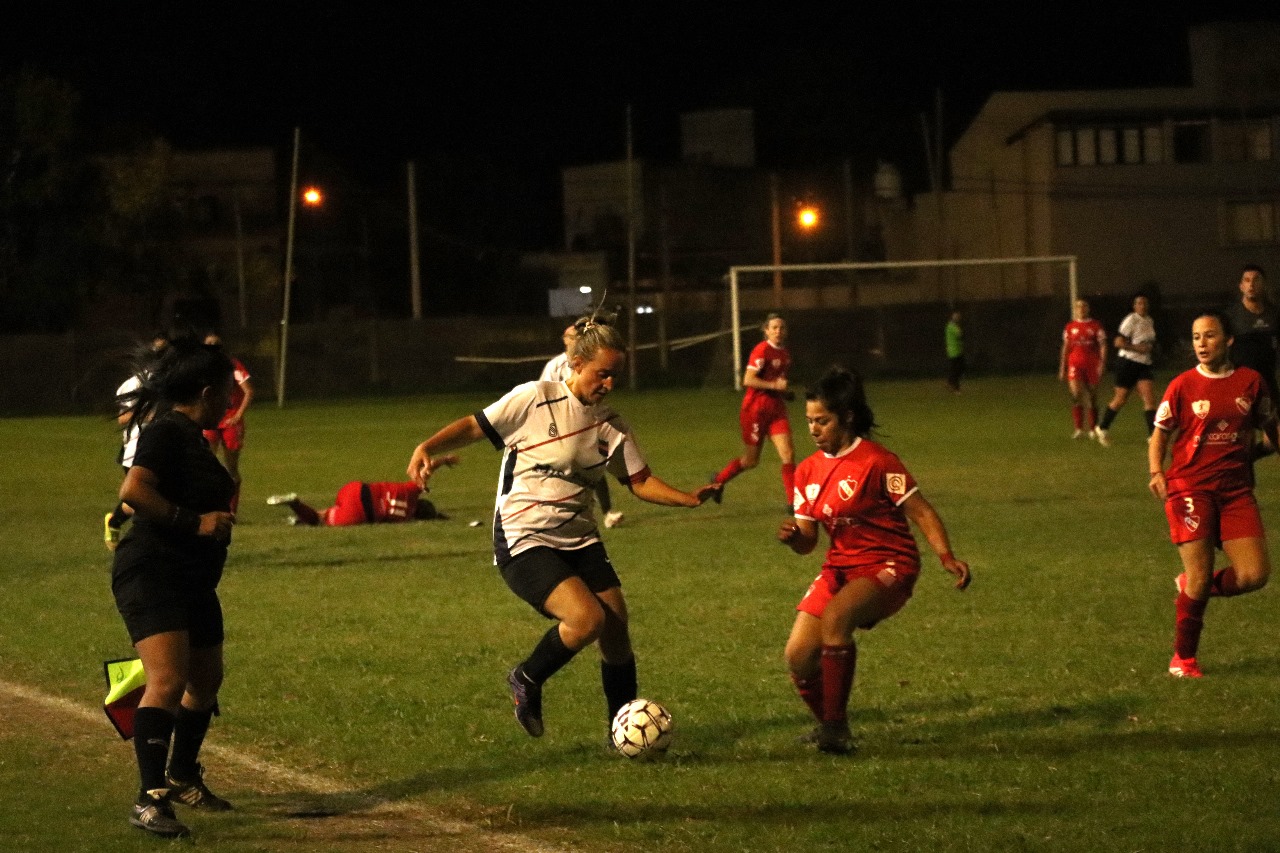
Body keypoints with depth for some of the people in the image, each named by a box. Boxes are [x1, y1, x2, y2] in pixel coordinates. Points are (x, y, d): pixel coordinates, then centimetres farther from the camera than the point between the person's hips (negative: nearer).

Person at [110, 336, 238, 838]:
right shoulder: (167, 433, -15)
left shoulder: (189, 435, 15)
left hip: (192, 579, 11)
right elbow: (133, 490, -28)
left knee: (206, 681, 22)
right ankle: (150, 799, -28)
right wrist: (195, 521, -26)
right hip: (152, 573, -11)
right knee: (168, 681, -23)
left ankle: (182, 778, 41)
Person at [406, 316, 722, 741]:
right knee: (588, 618, -24)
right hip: (524, 542, -6)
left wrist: (688, 498, -5)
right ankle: (526, 681, 3)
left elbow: (640, 481, 11)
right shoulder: (535, 399, -9)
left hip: (579, 541, 6)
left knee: (617, 631, -1)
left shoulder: (612, 426, 8)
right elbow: (474, 426, -6)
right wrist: (427, 447, -22)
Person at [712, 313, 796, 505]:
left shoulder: (785, 354, 9)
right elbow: (748, 380, -22)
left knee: (788, 455, -9)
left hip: (777, 409, 6)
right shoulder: (762, 350, -15)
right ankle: (718, 481, 32)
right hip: (755, 409, -6)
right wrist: (774, 385, -25)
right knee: (751, 461, 6)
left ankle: (793, 502, -4)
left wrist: (785, 392, 9)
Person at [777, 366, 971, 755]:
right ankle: (828, 724, 21)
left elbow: (921, 512, -11)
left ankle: (836, 726, -23)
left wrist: (947, 556, -25)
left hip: (888, 565, -6)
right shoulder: (808, 472, 7)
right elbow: (807, 541, 9)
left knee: (834, 617, -34)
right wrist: (792, 536, -15)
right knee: (799, 655, -8)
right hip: (840, 567, 6)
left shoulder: (876, 461, -12)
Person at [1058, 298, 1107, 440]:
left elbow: (1103, 346, 1)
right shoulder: (1070, 327, 9)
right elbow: (1065, 348, 14)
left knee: (1092, 397, 6)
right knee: (1076, 394, -15)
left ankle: (1093, 429, 17)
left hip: (1092, 364, -1)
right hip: (1075, 364, 1)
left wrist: (1102, 364, -9)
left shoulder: (1096, 326, 2)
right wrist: (1062, 368, 12)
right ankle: (1079, 429, -13)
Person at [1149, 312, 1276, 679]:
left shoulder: (1251, 382, 4)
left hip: (1236, 489, 3)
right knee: (1200, 577, -8)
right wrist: (1156, 472, -10)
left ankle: (1193, 588, 23)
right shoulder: (1183, 386, -1)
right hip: (1190, 487, -3)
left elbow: (1269, 427, 17)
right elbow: (1160, 434, 5)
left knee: (1254, 575, -8)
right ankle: (1183, 658, 10)